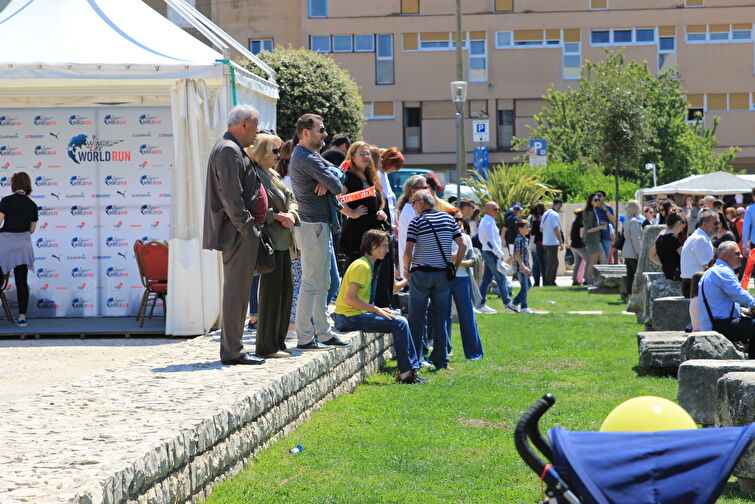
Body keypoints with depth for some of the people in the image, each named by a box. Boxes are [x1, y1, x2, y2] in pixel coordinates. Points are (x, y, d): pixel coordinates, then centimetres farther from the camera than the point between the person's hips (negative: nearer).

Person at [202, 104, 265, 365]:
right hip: (238, 234, -11)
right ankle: (232, 351, -3)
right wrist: (247, 229, -19)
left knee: (236, 291, 14)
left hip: (235, 233, 11)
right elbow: (231, 196, -22)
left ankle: (231, 348, 20)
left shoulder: (227, 148, 19)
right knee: (236, 291, -7)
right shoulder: (229, 150, -15)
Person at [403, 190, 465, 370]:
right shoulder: (448, 219, 6)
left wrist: (407, 269, 3)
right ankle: (441, 360, 10)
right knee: (440, 318, 9)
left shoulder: (417, 221, -7)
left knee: (417, 319, 3)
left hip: (421, 274, -4)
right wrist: (455, 266, 13)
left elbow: (408, 251, -13)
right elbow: (462, 245, 5)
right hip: (443, 274, 4)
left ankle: (416, 359, 3)